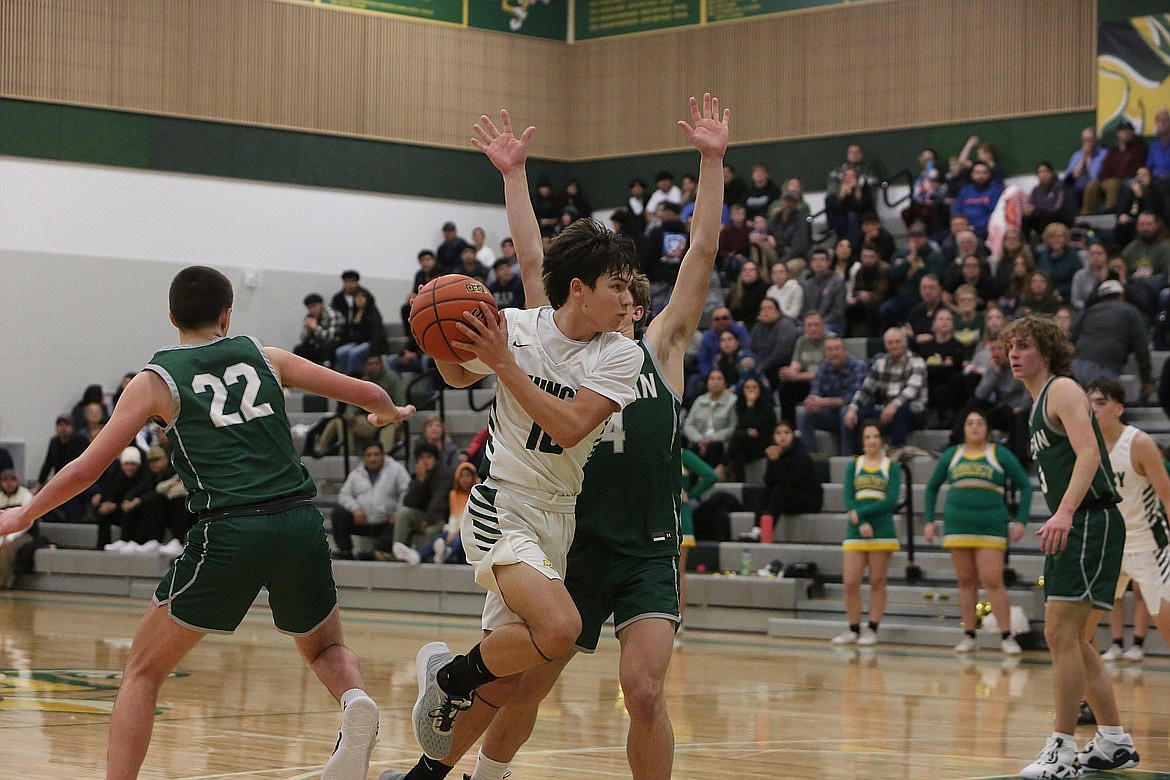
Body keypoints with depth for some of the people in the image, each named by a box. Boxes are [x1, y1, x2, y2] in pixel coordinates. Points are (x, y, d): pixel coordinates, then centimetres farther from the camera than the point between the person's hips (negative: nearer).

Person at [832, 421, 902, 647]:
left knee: (877, 582, 1)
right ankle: (854, 629, 7)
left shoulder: (892, 466, 3)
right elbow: (848, 499, 0)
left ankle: (872, 629, 8)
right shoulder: (854, 465, 9)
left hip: (882, 532, -2)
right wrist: (861, 524, -15)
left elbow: (891, 501, -8)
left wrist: (860, 513, -13)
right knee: (850, 582, -3)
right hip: (855, 532, 2)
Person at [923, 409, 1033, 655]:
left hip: (991, 528, -3)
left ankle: (1007, 636, -7)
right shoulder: (951, 455, 11)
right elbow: (932, 487, 21)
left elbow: (1025, 486, 6)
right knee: (966, 582, 6)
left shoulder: (1000, 454, 4)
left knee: (992, 581, -10)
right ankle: (969, 635, 11)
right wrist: (929, 521, 13)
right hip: (958, 527, 3)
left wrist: (1021, 521, -2)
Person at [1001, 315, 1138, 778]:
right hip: (1071, 527, 11)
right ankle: (1115, 743, 21)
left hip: (1091, 521, -11)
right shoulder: (1039, 403, 21)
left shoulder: (1062, 390, -8)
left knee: (1062, 632, -14)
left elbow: (1089, 453, -23)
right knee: (1068, 638, 14)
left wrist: (1064, 513, -35)